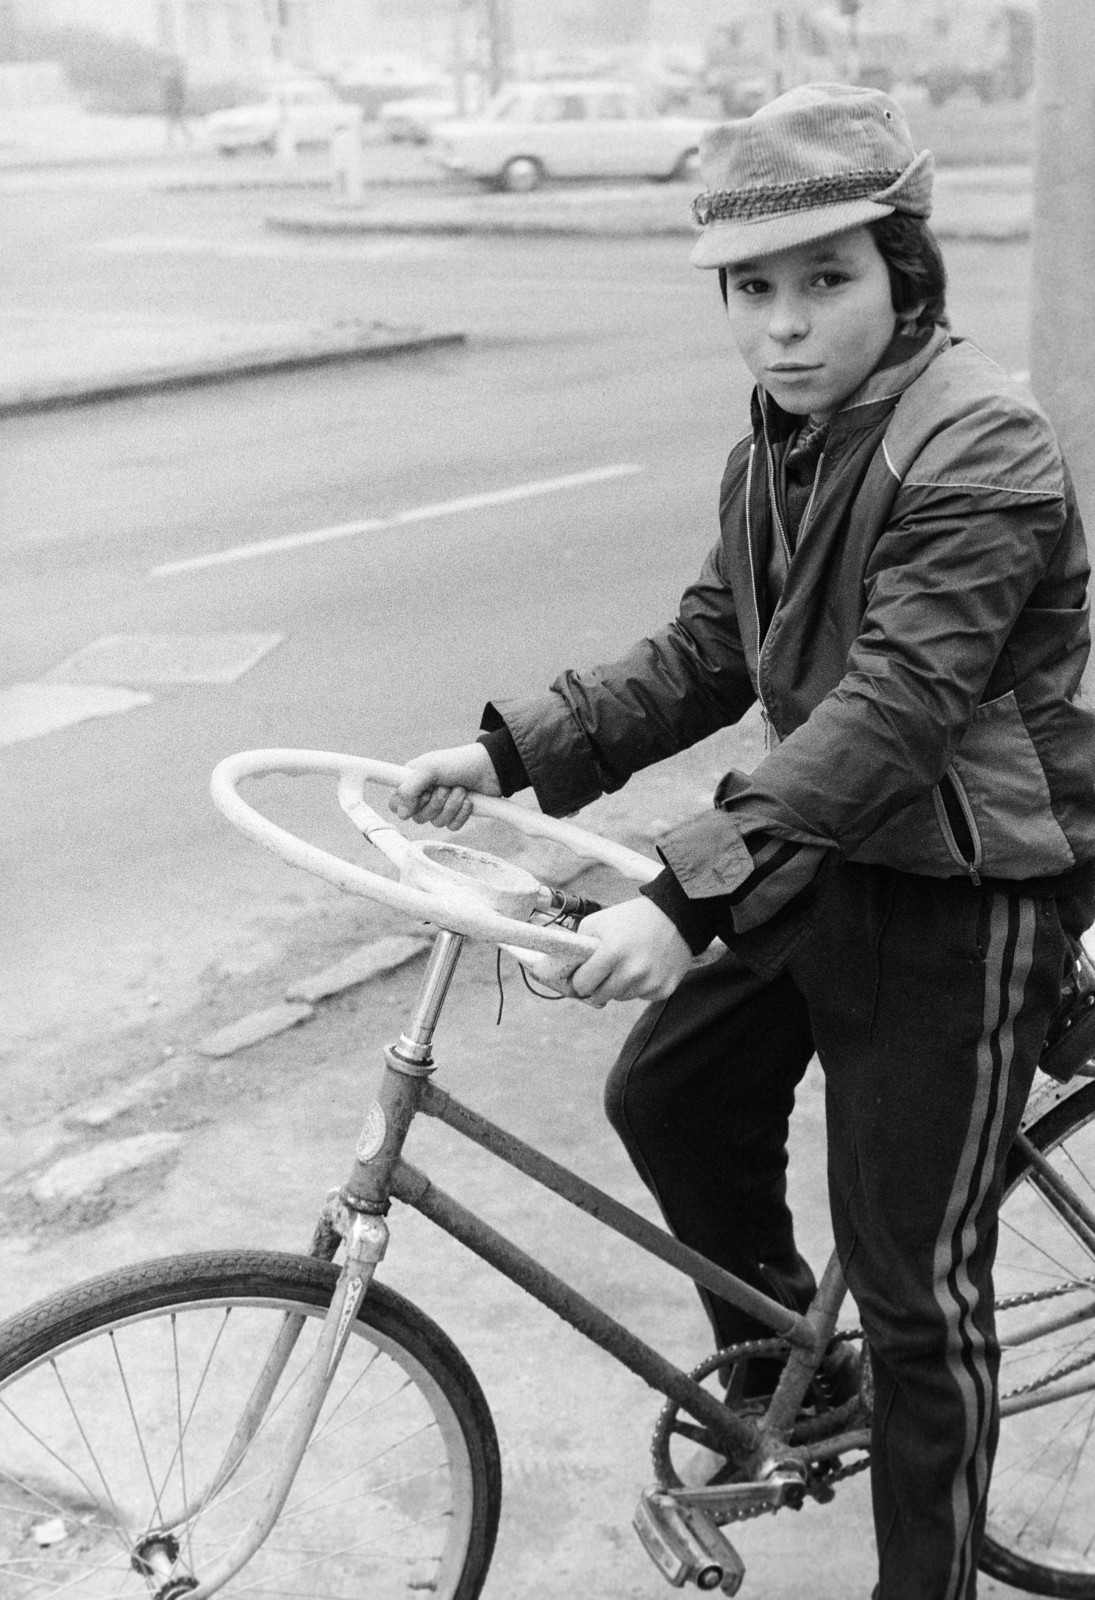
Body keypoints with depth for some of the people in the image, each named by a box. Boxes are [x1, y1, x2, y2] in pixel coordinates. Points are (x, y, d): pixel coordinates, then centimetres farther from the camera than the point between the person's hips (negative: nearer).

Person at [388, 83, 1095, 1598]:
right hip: (830, 854, 9)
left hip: (965, 896, -8)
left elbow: (888, 710, -33)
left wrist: (688, 893, -41)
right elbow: (706, 657, 8)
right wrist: (509, 751, -3)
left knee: (915, 1286, 0)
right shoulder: (775, 448, 5)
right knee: (667, 1091, 15)